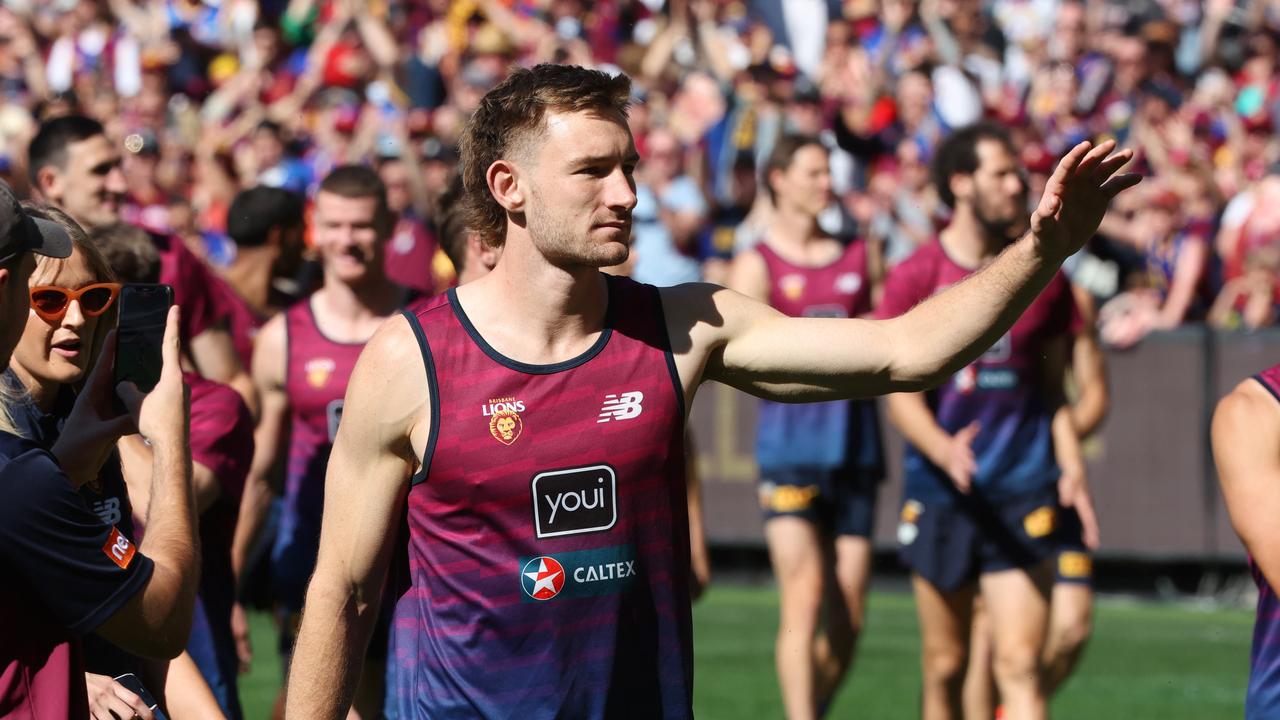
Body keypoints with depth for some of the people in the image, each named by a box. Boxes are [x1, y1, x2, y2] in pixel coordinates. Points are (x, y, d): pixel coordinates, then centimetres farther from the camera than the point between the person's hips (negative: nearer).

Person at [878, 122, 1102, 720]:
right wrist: (944, 450, -25)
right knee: (945, 665, 7)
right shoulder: (916, 276, -1)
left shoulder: (1042, 277, 8)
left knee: (1020, 662, -10)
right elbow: (902, 396, -6)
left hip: (1023, 492, 1)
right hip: (940, 492, -1)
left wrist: (1072, 468, 2)